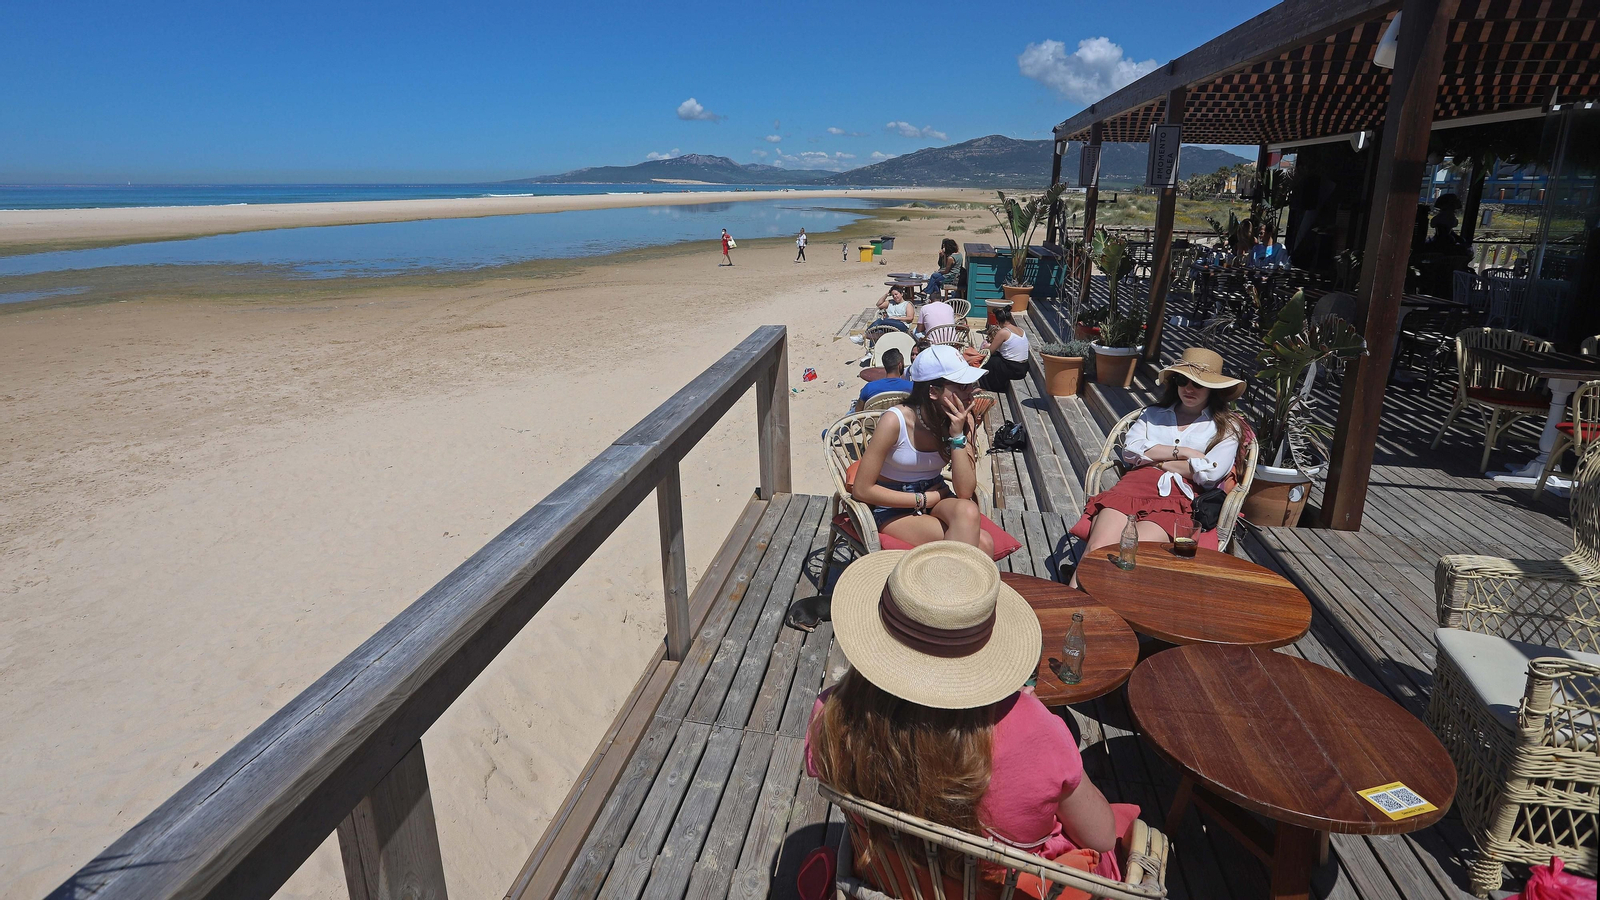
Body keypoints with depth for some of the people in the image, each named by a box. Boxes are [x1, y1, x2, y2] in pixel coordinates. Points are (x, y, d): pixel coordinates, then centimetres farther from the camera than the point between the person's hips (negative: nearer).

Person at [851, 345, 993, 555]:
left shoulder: (963, 421, -8)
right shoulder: (895, 421, -22)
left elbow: (965, 493, -14)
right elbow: (862, 490, -18)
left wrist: (958, 436, -22)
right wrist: (923, 500, -14)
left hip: (934, 498, 5)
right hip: (894, 508, -5)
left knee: (968, 511, -31)